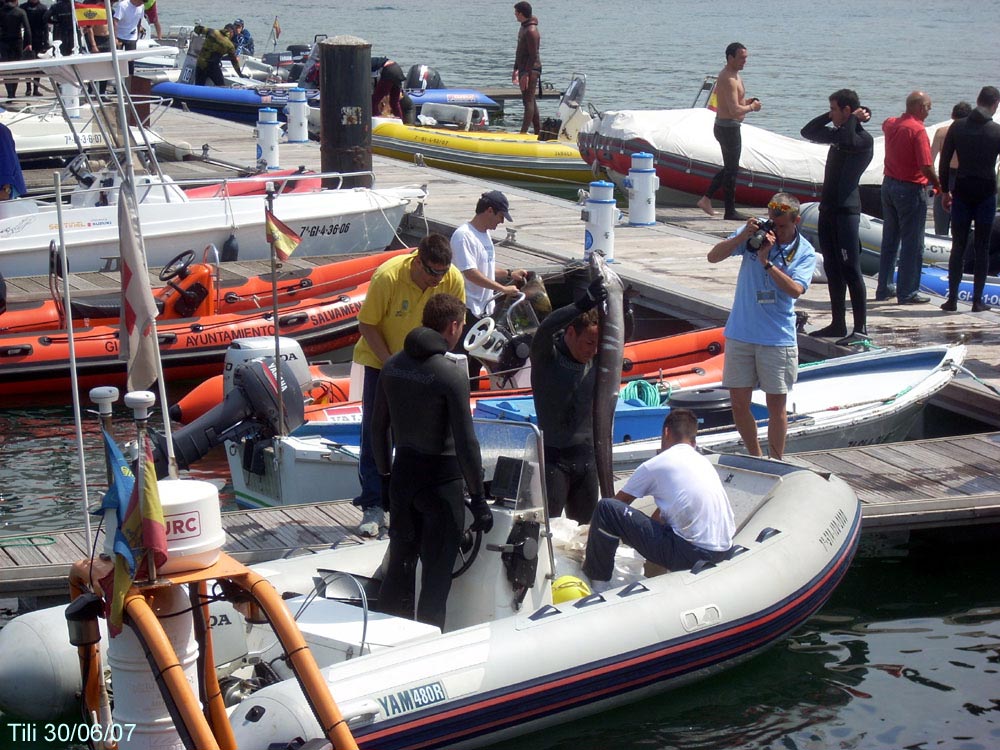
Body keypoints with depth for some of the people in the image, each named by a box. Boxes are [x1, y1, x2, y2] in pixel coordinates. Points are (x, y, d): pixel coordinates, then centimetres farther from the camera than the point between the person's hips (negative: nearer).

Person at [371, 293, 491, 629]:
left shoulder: (393, 366, 3)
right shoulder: (451, 373, -17)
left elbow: (378, 427, 10)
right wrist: (478, 498, -11)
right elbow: (465, 442, -17)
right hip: (441, 479, -6)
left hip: (402, 474, 6)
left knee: (400, 563, 18)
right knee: (436, 575, 3)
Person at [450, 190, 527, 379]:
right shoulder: (463, 236, -17)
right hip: (467, 309, -9)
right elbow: (470, 273, -24)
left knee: (477, 361, 15)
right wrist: (503, 289, -24)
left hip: (484, 309, 9)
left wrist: (509, 273, 10)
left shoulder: (485, 234, 13)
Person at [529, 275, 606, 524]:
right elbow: (546, 329, -30)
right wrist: (582, 305, -42)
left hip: (585, 455, 5)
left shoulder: (594, 360, 3)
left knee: (584, 524, 13)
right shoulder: (546, 357, -11)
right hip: (552, 456, -5)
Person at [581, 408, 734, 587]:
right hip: (724, 550, 8)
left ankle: (596, 581, 5)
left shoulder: (655, 465, 0)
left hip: (694, 553, -8)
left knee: (606, 508, -6)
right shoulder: (703, 461, 19)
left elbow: (619, 502, 14)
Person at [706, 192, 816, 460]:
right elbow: (713, 257, -4)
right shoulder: (755, 233, -1)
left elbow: (796, 290, -18)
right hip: (740, 334, 2)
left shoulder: (805, 252, -4)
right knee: (738, 401, 6)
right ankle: (755, 458, 24)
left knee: (776, 403, 3)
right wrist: (742, 236, -18)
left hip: (778, 338, -2)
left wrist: (766, 261, -23)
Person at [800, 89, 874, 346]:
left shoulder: (864, 139, -11)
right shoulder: (838, 133, 16)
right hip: (828, 208, 9)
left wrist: (853, 119, -15)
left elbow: (848, 142, -32)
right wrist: (829, 117, 12)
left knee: (851, 270, -10)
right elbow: (808, 132, 26)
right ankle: (838, 323, 20)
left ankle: (860, 329, -10)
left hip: (846, 211, -9)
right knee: (832, 268, 13)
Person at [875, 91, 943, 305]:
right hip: (911, 189, -8)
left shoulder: (890, 124, 4)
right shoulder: (917, 130, -18)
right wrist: (940, 188, -9)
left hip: (889, 184, 8)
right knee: (912, 244, 0)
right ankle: (907, 292, 2)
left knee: (889, 240, 15)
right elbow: (926, 167, -23)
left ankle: (884, 288, 20)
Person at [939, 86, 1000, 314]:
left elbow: (944, 162, 2)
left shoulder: (958, 127, 0)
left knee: (958, 247, 7)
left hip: (962, 192, 2)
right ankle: (977, 301, 4)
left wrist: (945, 191, 11)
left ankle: (952, 299, 4)